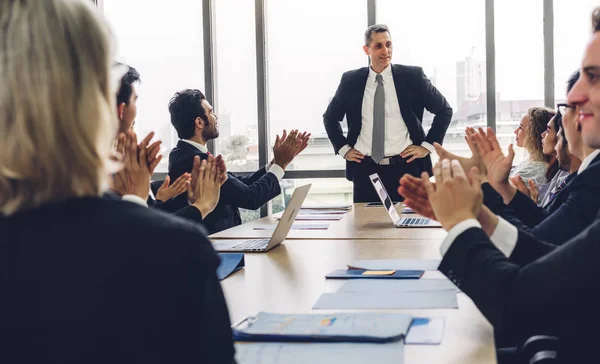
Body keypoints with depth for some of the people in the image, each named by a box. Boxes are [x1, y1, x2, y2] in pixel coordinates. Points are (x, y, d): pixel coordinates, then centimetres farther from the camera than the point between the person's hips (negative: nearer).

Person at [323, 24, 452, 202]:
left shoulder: (413, 76, 0)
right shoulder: (350, 80, 4)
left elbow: (444, 110, 7)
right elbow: (330, 117, 18)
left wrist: (427, 146, 0)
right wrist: (343, 148, 6)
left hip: (405, 168, -1)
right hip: (364, 170, 1)